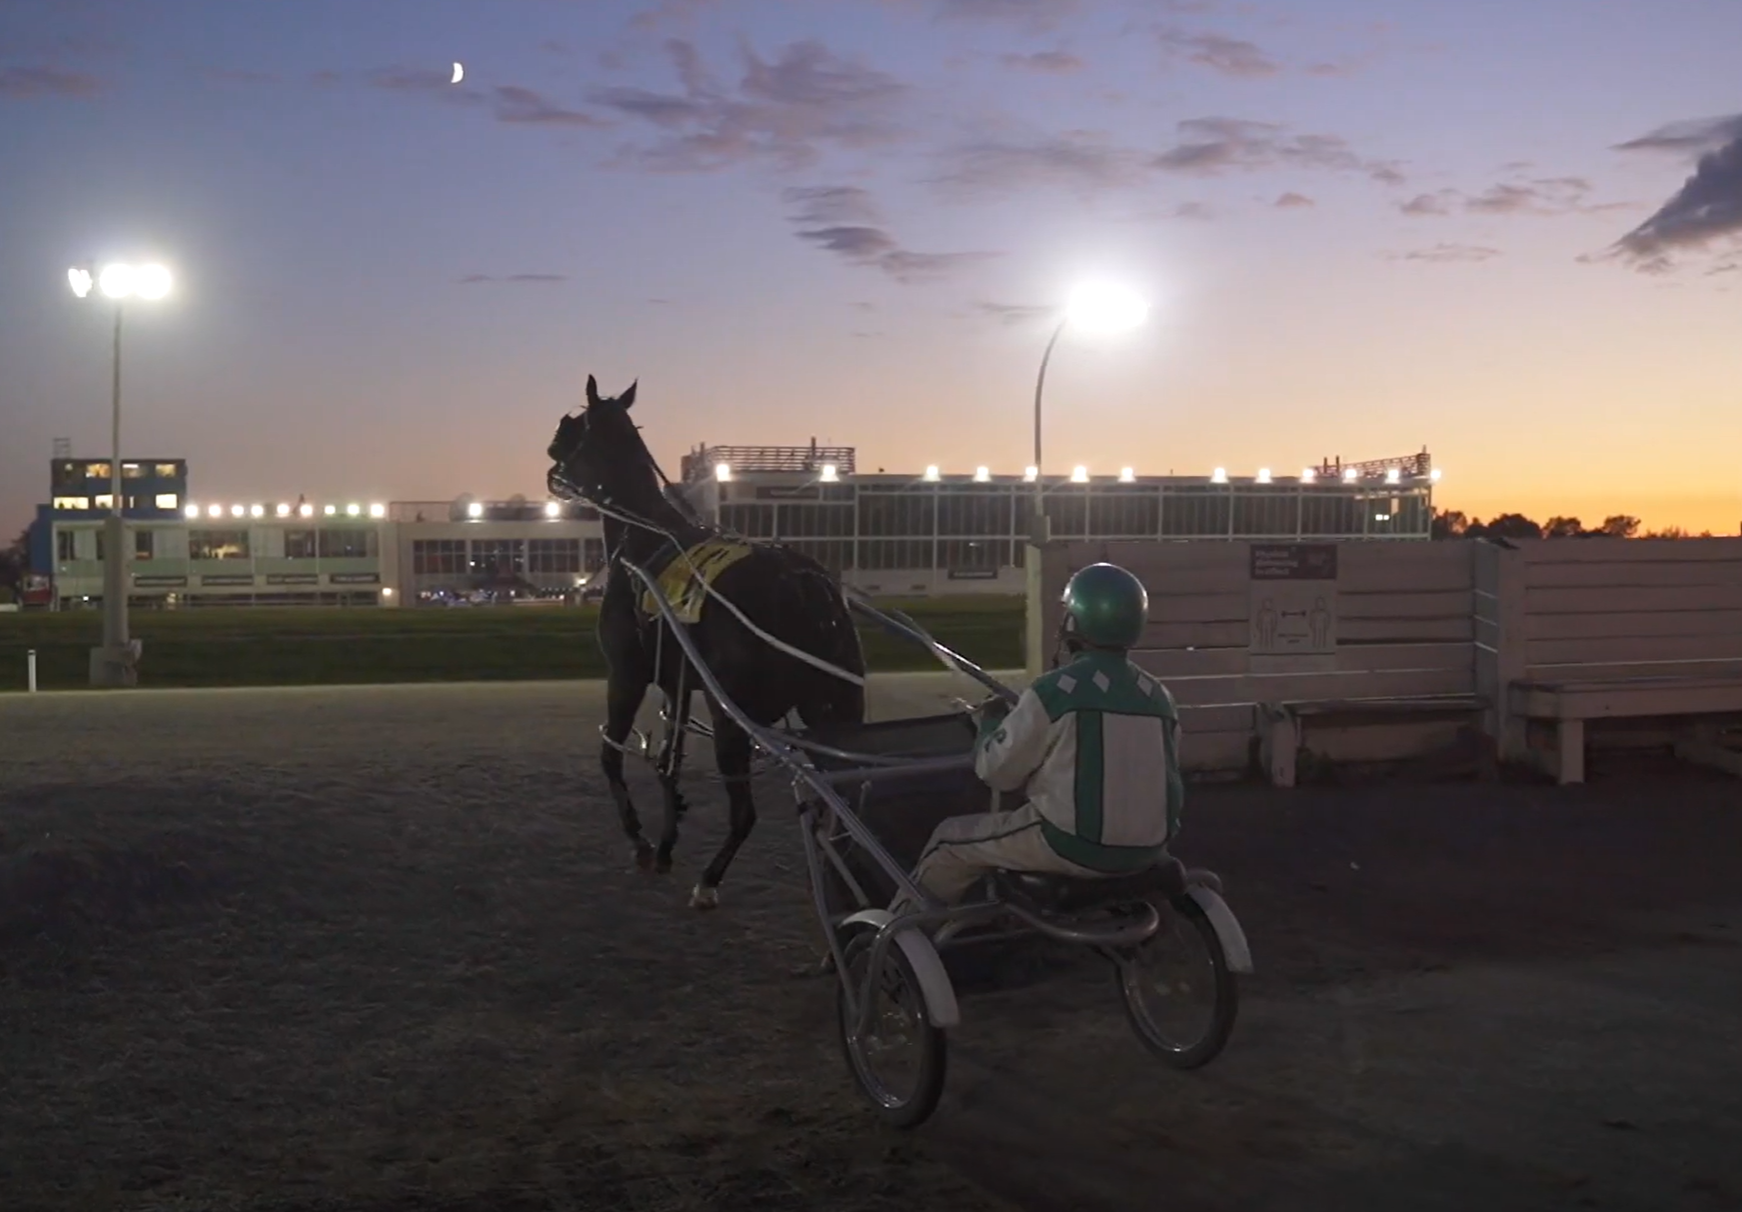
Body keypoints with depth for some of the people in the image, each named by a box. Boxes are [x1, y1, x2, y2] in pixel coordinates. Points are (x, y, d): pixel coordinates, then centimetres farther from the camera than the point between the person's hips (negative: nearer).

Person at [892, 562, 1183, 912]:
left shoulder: (1054, 690, -14)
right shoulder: (1160, 698, 3)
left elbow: (996, 772, -6)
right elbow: (1167, 780, 14)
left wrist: (991, 722, 15)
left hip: (1075, 846, -7)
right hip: (1147, 850, 7)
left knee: (951, 842, 14)